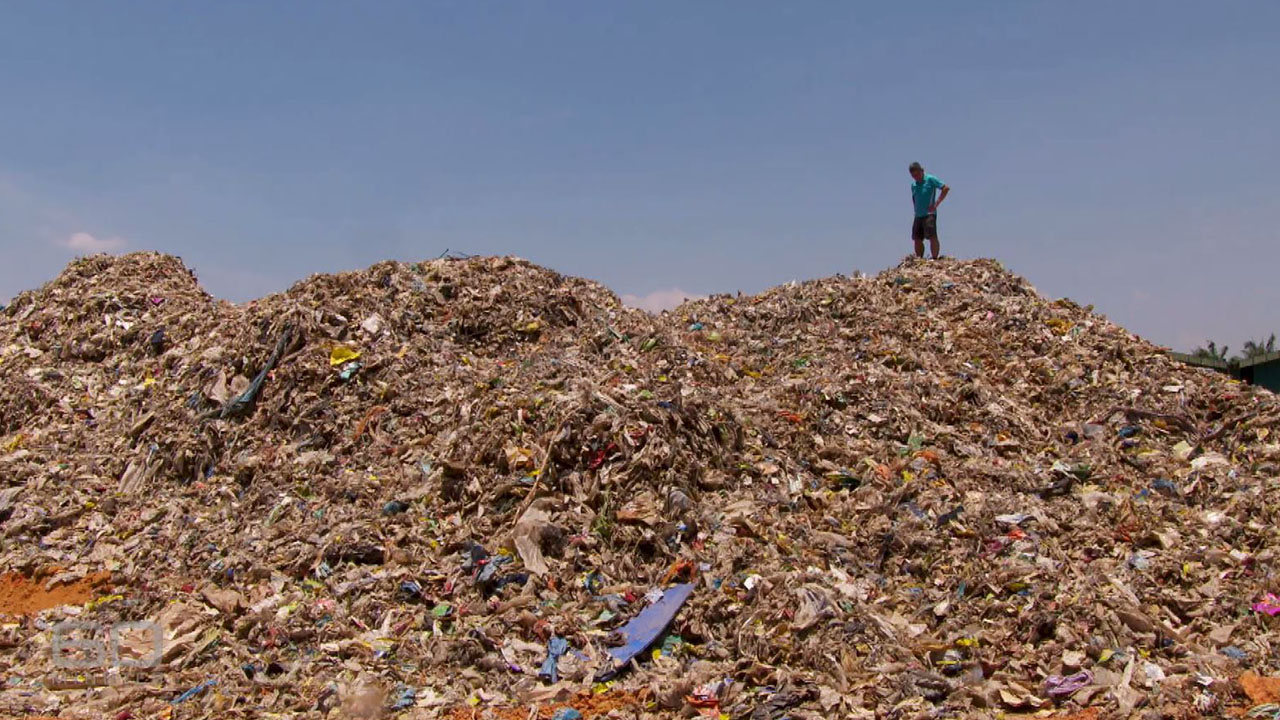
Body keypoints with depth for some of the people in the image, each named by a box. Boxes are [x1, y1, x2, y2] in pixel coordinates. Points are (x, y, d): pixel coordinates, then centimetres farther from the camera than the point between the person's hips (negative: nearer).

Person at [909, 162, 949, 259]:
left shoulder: (930, 180, -5)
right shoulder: (913, 185, 14)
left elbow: (946, 188, -9)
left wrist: (936, 203, -13)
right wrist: (916, 209, 11)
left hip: (929, 214, -7)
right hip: (918, 216, 7)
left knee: (932, 237, -11)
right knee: (917, 239, 6)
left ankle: (935, 259, -11)